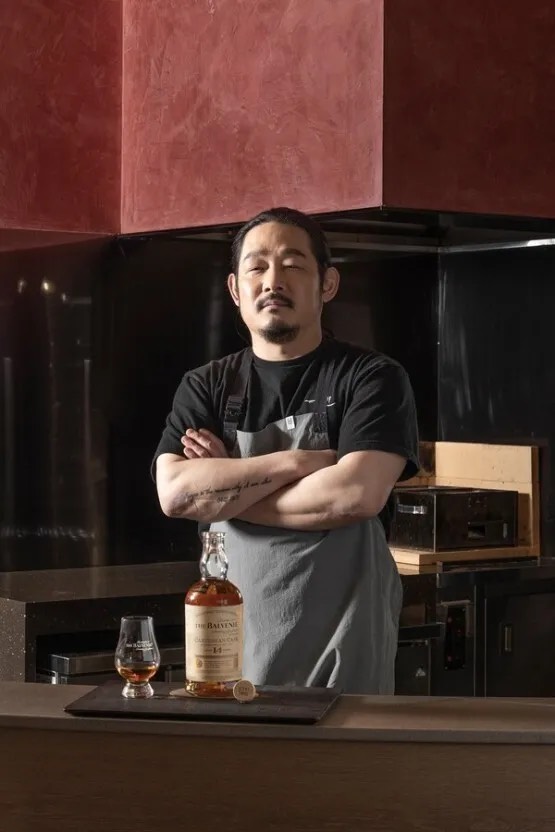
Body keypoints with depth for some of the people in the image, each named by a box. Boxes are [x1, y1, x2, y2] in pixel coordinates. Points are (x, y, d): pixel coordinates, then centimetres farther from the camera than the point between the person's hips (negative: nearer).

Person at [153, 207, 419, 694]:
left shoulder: (372, 378, -2)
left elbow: (357, 493, -18)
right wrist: (296, 462, -14)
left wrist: (223, 491, -9)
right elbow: (175, 493, -8)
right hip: (234, 640, 3)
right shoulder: (206, 388, 8)